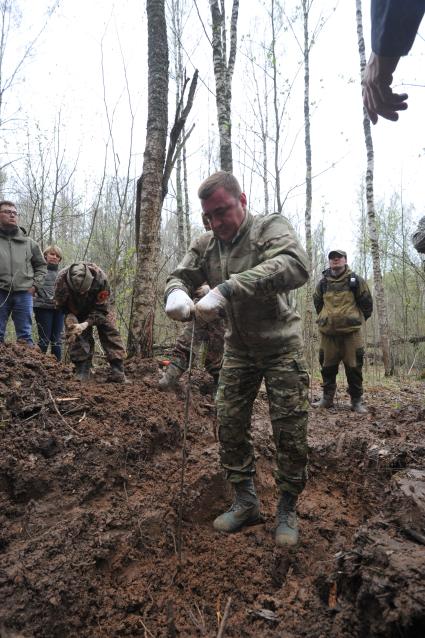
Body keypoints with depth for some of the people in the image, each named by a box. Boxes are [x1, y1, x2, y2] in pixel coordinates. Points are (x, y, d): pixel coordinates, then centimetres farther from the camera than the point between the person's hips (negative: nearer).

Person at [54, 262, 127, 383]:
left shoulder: (100, 278, -39)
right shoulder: (62, 279, -34)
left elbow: (101, 308, -29)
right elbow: (60, 304, -16)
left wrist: (86, 323, -41)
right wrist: (70, 318, -34)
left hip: (99, 305, -1)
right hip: (75, 310, 1)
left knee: (110, 332, -11)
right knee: (76, 336, -10)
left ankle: (118, 373, -12)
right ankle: (81, 374, -3)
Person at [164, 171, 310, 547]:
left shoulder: (271, 228, -18)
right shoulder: (206, 245, -2)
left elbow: (296, 266, -38)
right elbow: (180, 276, -2)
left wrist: (228, 288, -48)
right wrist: (177, 294, -30)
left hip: (281, 345, -4)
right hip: (238, 349, 5)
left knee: (290, 430, 0)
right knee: (230, 424, 5)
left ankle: (288, 509, 20)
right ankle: (246, 502, 23)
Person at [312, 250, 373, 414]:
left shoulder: (356, 280, 0)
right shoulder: (323, 282, 8)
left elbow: (367, 303, 7)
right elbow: (317, 303, 23)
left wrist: (357, 320, 12)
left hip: (351, 331, -3)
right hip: (328, 332, 3)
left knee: (354, 367, 0)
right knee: (327, 366, 8)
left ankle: (356, 401, 11)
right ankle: (327, 398, 20)